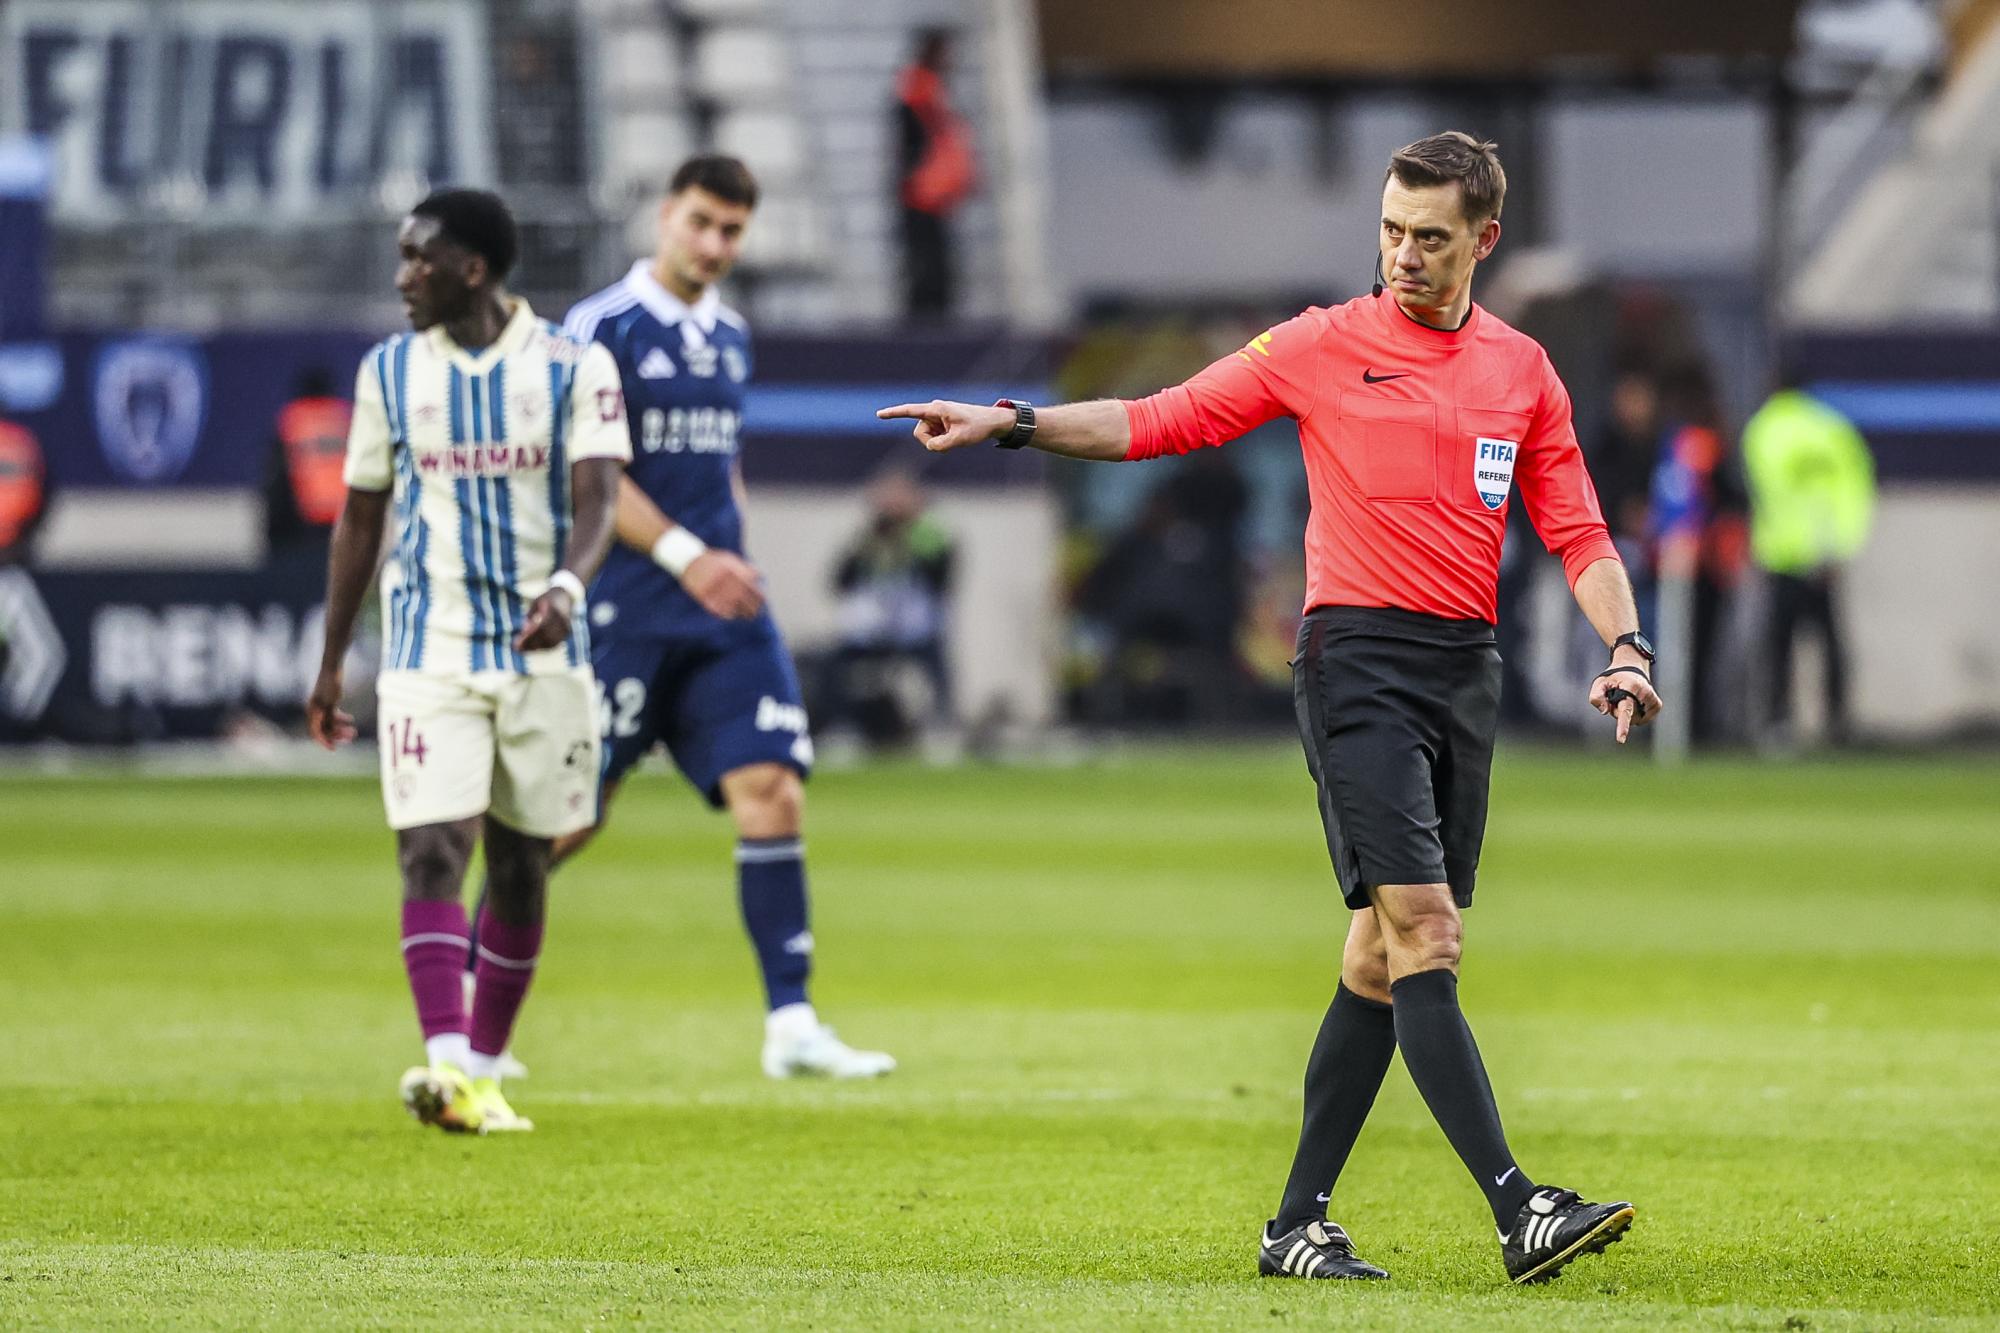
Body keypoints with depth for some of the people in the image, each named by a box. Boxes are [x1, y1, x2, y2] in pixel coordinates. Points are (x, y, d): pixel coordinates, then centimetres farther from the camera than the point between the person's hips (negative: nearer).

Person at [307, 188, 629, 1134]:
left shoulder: (572, 368, -3)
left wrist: (565, 587, -33)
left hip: (542, 653, 0)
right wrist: (330, 663, 13)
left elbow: (595, 504, -12)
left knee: (521, 867, 6)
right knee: (432, 849, -16)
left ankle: (482, 1074, 18)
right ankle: (446, 1061, -26)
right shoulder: (391, 371, 6)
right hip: (429, 653, 0)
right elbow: (359, 519, 13)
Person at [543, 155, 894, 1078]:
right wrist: (686, 557, -21)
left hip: (722, 613, 6)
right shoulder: (601, 330, -7)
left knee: (772, 787, -8)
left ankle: (791, 1025, -9)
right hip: (620, 610, -6)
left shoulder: (729, 338, 15)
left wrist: (731, 562, 16)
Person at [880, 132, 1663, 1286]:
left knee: (1385, 954, 6)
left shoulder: (1522, 370, 11)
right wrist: (1011, 424, -3)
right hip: (1359, 659, -5)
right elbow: (1161, 423, 5)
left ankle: (1300, 1222, 13)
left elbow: (1577, 530, 11)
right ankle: (1519, 1213, -23)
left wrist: (1627, 648, -4)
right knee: (1422, 929, -15)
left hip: (1466, 670, 5)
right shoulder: (1322, 347, 2)